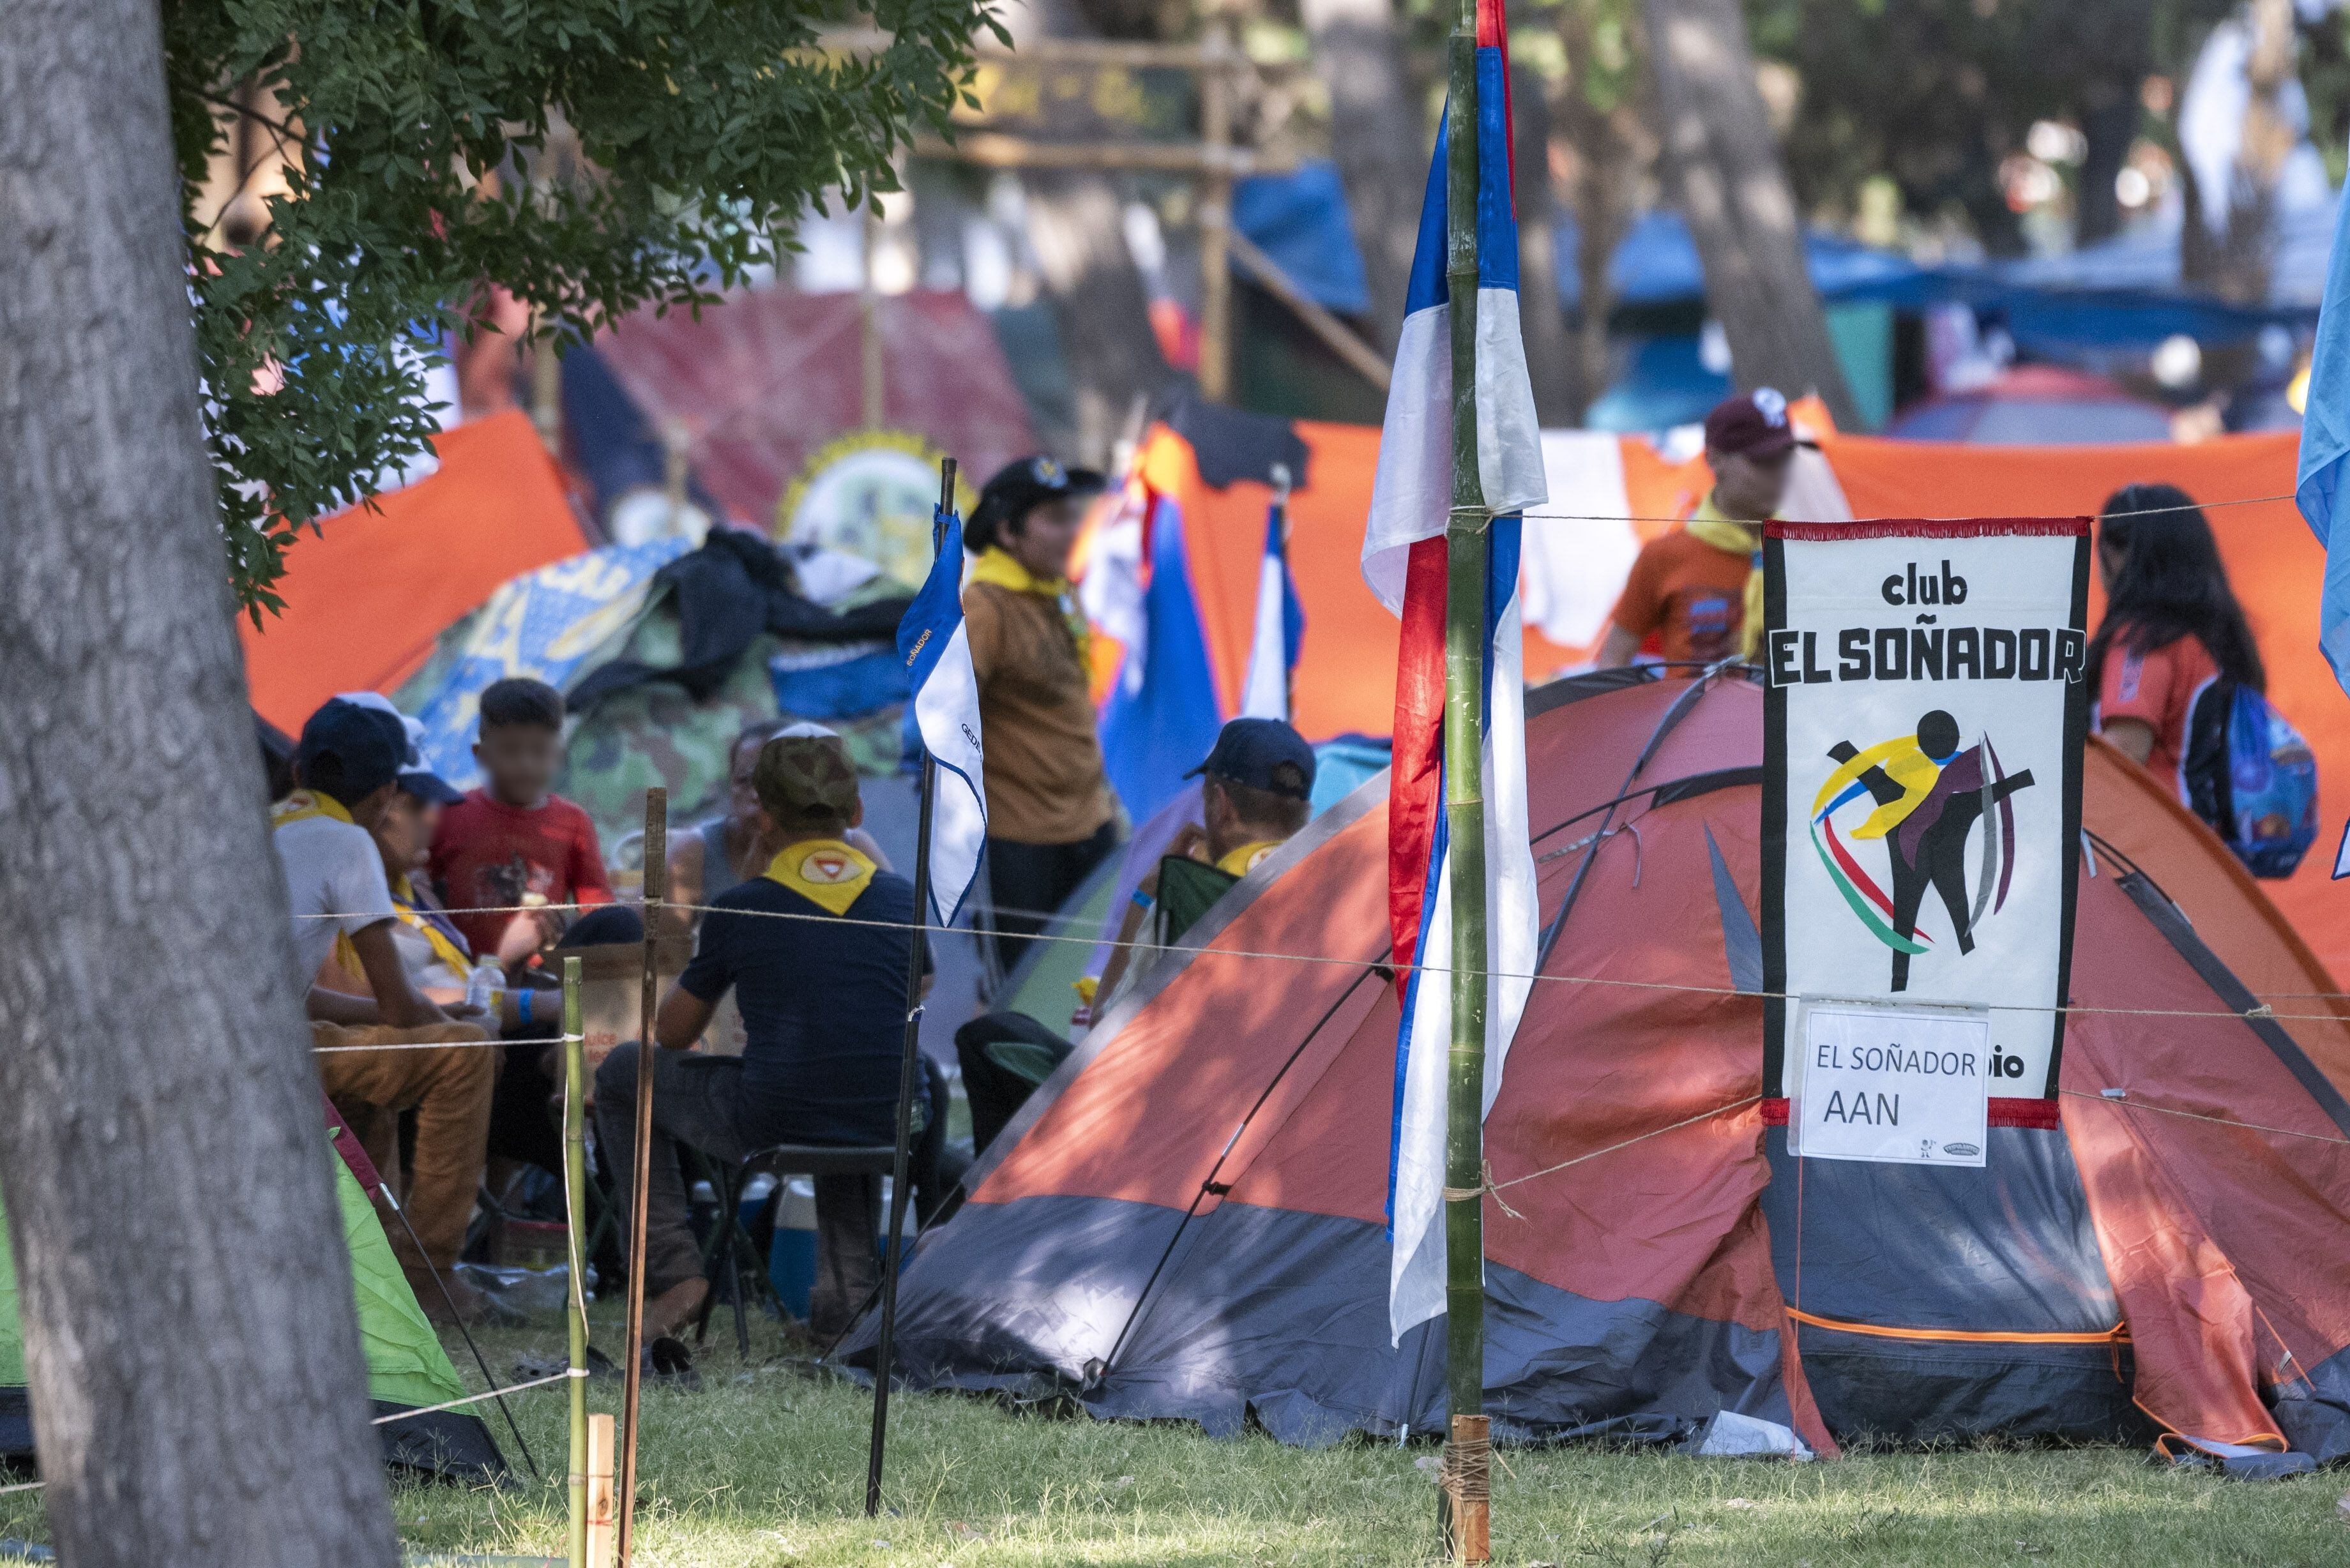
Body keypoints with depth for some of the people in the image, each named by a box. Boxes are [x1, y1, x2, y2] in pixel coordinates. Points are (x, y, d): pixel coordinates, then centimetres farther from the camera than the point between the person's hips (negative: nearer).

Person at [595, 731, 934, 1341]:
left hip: (768, 1128, -4)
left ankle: (673, 1269, 10)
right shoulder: (902, 899, 4)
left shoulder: (738, 911, -4)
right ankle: (852, 1284, 27)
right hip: (889, 1130, 4)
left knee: (622, 1073, 21)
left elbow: (673, 1035, 9)